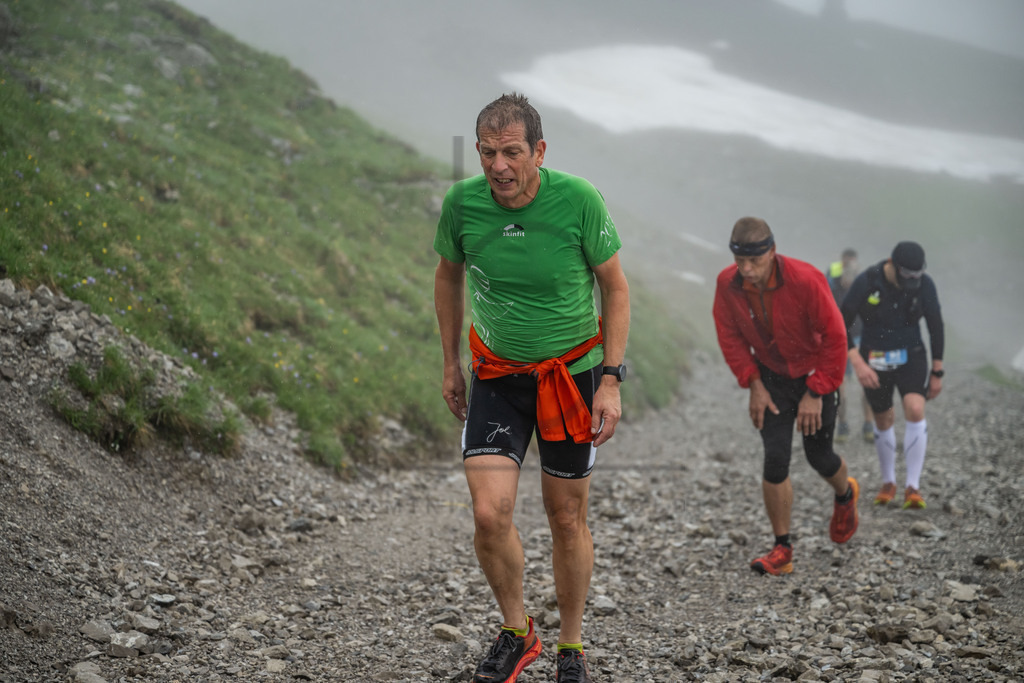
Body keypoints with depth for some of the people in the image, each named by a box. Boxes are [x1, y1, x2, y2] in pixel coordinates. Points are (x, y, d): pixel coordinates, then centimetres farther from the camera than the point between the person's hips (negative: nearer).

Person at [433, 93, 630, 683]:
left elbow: (616, 287, -6)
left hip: (572, 371, -1)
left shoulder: (578, 201, -18)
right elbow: (449, 277, 8)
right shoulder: (462, 203, -12)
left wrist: (610, 381, -10)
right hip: (496, 374, 2)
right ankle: (517, 631, 15)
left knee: (567, 517, 7)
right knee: (489, 513, -11)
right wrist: (451, 364, 12)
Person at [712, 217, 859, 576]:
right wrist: (753, 384, -8)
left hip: (815, 373, -2)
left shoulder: (805, 280, -30)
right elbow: (730, 336, -2)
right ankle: (782, 549, 0)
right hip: (772, 377, 2)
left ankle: (845, 495, 47)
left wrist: (815, 393, -18)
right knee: (775, 459, -10)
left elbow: (834, 337, -21)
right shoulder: (727, 284, -18)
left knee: (818, 455, 10)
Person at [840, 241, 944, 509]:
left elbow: (936, 326, -1)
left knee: (915, 411, -22)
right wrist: (858, 364, -24)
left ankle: (913, 487, -16)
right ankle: (888, 483, 36)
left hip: (910, 357, 0)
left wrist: (937, 373, 2)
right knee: (883, 420, 12)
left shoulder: (925, 285, -14)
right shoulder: (866, 283, -20)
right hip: (874, 360, 0)